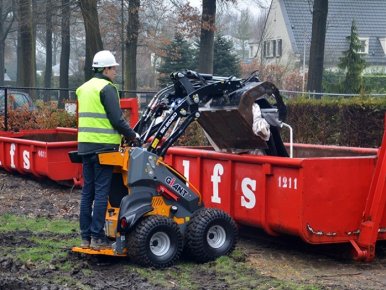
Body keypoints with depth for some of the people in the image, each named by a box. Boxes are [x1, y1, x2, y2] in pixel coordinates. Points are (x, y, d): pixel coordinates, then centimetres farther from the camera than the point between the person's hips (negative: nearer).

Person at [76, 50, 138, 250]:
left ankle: (85, 237, 12)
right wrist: (132, 135, -1)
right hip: (103, 146, -8)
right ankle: (97, 238, -5)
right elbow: (117, 119, -15)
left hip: (85, 145, 8)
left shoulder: (84, 88, 17)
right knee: (101, 192, -5)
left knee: (87, 191, 10)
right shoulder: (106, 88, -10)